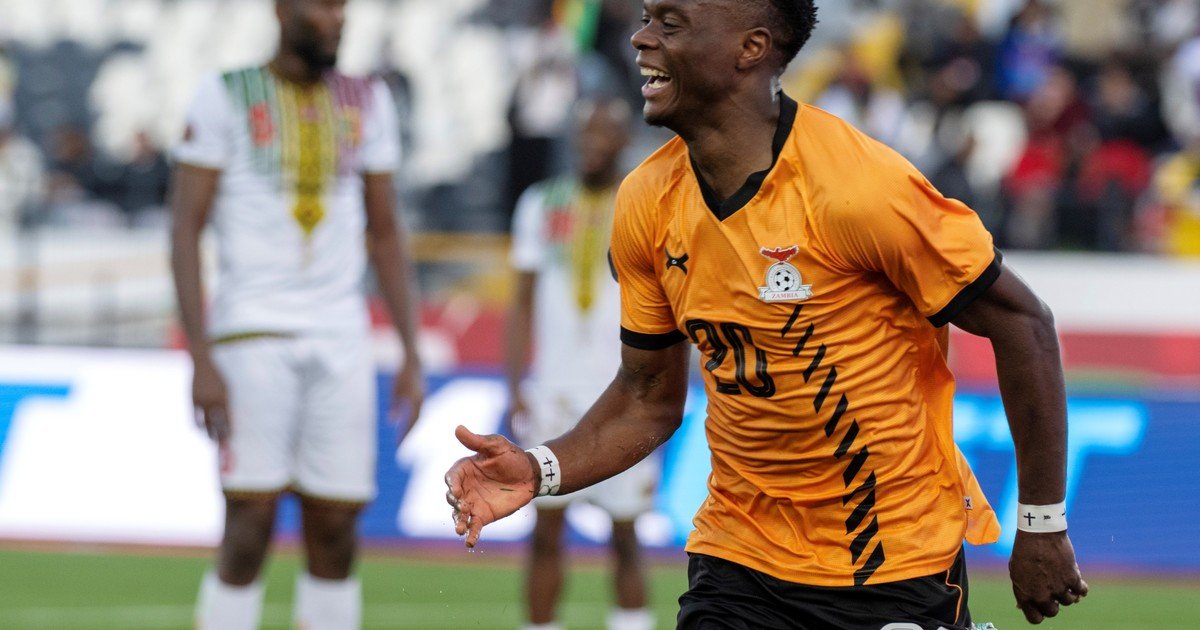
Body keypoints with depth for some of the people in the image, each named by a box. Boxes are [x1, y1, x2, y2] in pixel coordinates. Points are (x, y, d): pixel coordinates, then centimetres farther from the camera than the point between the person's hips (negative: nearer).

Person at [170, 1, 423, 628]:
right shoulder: (225, 97, -2)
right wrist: (202, 361, -13)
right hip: (253, 333, -4)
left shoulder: (366, 103, 11)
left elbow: (385, 234, 16)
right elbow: (184, 230, -5)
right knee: (250, 524, -10)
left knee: (335, 530, 2)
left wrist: (411, 355, 9)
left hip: (341, 339, 4)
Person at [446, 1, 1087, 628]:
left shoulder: (859, 186, -20)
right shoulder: (646, 203, -2)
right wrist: (538, 471, -8)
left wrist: (1042, 527, -9)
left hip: (899, 565, -4)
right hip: (739, 554, 4)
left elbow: (1023, 324, -12)